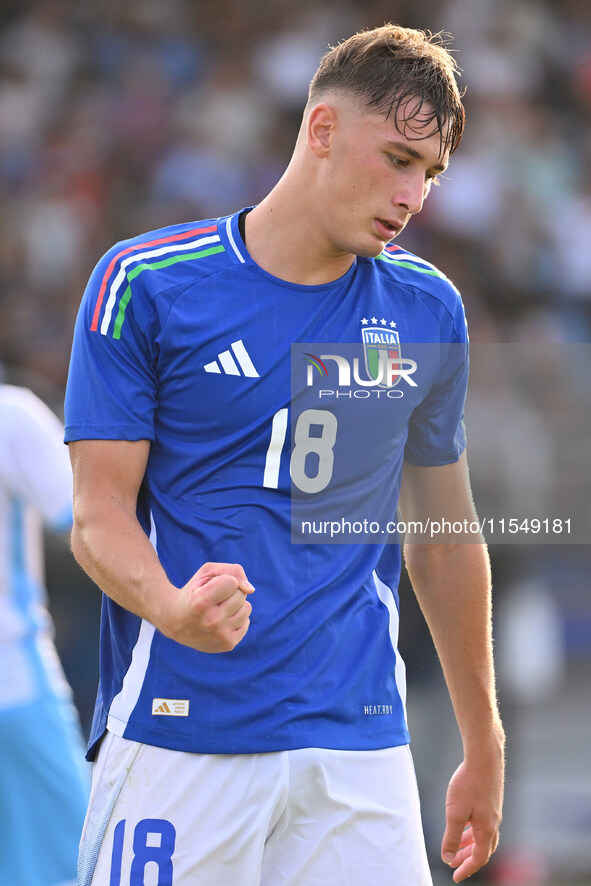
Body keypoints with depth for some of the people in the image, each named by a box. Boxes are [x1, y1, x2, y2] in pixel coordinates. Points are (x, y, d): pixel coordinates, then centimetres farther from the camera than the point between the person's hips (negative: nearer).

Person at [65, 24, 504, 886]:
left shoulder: (428, 309, 9)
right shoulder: (143, 284, -2)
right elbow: (100, 515, -3)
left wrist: (484, 750, 18)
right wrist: (173, 608, -25)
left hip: (359, 746, 3)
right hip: (175, 741, -3)